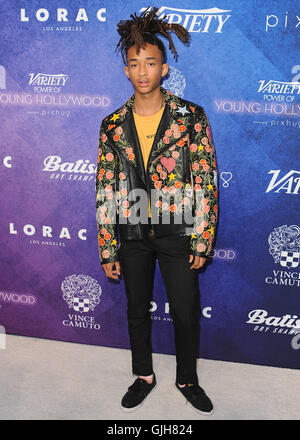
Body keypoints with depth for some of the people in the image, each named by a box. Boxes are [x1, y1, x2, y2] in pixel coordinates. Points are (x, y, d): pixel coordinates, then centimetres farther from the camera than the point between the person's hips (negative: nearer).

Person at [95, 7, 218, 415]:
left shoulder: (191, 117, -7)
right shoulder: (113, 126, -1)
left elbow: (206, 182, -7)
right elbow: (105, 191, 0)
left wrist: (202, 241, -9)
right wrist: (108, 250, -1)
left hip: (177, 232, -2)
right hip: (133, 233, 3)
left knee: (186, 312, 9)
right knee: (137, 310, 17)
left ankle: (188, 379, 36)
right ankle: (144, 375, 41)